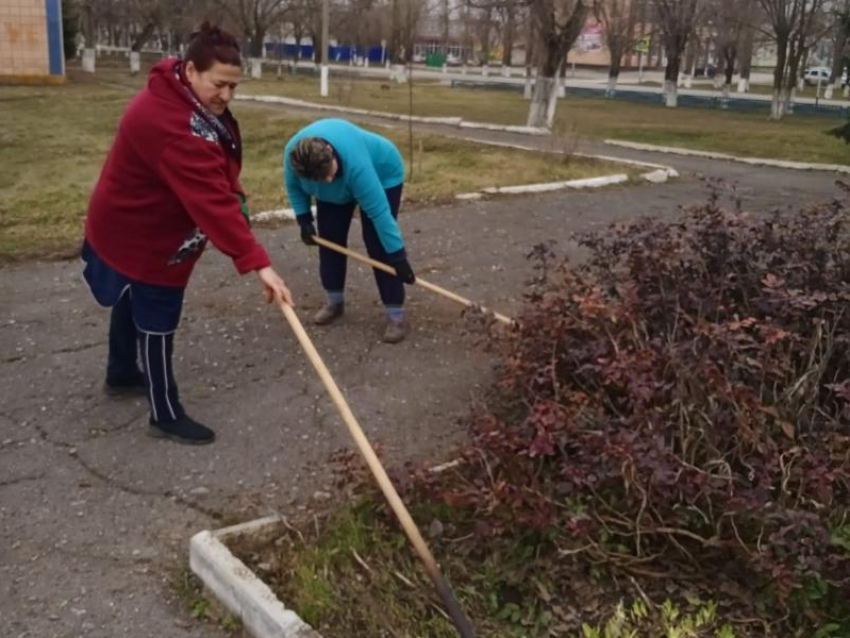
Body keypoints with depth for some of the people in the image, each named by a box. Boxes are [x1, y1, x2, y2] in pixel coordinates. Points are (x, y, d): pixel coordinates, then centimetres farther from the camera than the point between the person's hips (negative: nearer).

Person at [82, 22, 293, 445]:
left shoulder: (197, 104, -3)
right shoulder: (167, 122, -37)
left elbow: (215, 182, 10)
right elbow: (210, 200, -43)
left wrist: (235, 199, -8)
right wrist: (256, 262, -46)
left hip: (138, 225, 11)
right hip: (141, 235, -10)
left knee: (133, 303, 27)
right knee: (156, 321, 0)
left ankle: (122, 374, 49)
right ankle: (166, 415, 15)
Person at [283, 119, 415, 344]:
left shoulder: (356, 163, -46)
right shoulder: (293, 155, -32)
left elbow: (378, 211, -42)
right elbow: (293, 185, -7)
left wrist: (398, 255, -39)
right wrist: (304, 219, -14)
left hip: (381, 175, -5)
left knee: (379, 246, -14)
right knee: (329, 240, 2)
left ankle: (396, 316, -10)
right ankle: (335, 302, 22)